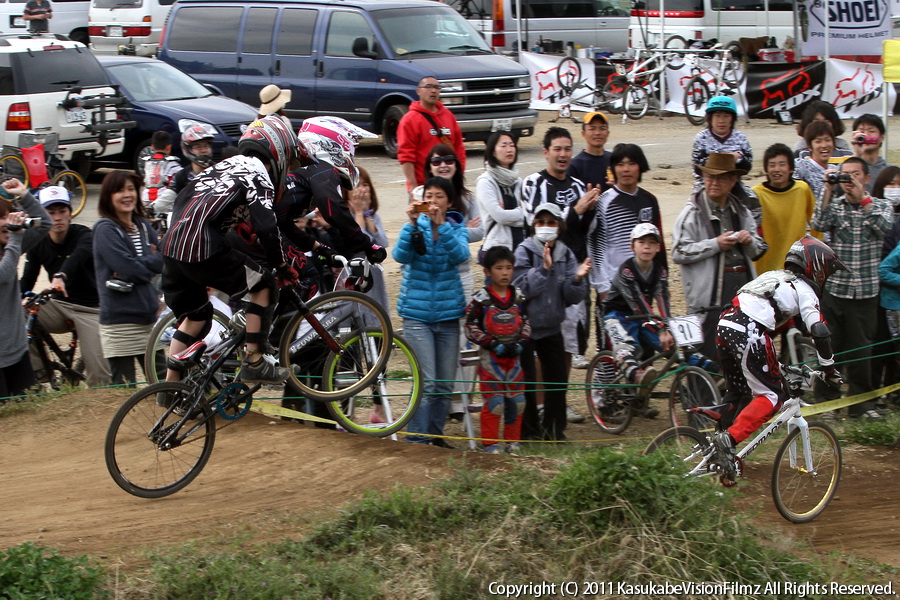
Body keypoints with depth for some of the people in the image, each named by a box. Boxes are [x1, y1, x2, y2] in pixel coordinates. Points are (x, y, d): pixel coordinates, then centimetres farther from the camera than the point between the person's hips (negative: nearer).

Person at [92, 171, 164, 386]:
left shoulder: (144, 226, 14)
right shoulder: (105, 229, -8)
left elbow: (164, 260, 3)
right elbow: (128, 269, -18)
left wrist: (139, 265, -14)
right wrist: (152, 264, -2)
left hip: (148, 315, 7)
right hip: (120, 318, -7)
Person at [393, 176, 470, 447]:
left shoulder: (457, 228, 2)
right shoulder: (416, 226, -1)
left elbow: (461, 254, -19)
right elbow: (400, 255, -18)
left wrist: (441, 224, -31)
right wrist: (413, 223, -30)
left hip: (448, 313, 2)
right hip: (417, 313, -2)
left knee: (445, 384, 8)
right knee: (426, 382, -10)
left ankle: (436, 436, 23)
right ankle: (416, 440, -3)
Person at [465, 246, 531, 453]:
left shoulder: (518, 297, 6)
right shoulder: (481, 299, -10)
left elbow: (526, 323, 13)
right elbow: (471, 328, -11)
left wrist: (520, 343, -5)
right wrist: (494, 345, -16)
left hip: (513, 357, 5)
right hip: (491, 358, -5)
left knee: (517, 401, 8)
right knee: (494, 401, -5)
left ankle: (512, 440, 19)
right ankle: (490, 442, 3)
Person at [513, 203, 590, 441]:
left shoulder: (566, 255, 3)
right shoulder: (524, 251, -9)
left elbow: (574, 297, 0)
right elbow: (522, 289, -21)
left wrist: (578, 278, -19)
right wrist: (544, 268, -29)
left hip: (551, 326, 4)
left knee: (558, 378, 5)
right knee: (526, 381, -3)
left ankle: (554, 430, 18)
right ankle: (529, 431, 8)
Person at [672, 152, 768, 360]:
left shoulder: (741, 211, 17)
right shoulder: (693, 213, -1)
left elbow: (759, 250, 23)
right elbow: (679, 253, -10)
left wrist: (750, 241, 0)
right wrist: (716, 244, -15)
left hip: (743, 288, 6)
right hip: (710, 295, -5)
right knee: (709, 354, -8)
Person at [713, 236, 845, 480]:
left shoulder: (775, 277, 31)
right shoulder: (803, 289, 7)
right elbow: (819, 331, -4)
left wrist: (775, 363, 44)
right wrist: (829, 369, 4)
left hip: (724, 328, 8)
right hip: (748, 334, -8)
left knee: (737, 394, 21)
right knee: (772, 396, -1)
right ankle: (729, 439, -16)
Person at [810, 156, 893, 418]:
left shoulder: (881, 206, 7)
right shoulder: (834, 205, 6)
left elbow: (883, 227, -14)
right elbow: (819, 224, -14)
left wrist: (862, 198, -15)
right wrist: (829, 190, -16)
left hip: (865, 291, 0)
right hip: (835, 288, 0)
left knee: (861, 349, 4)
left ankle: (860, 402, 14)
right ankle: (825, 400, 10)